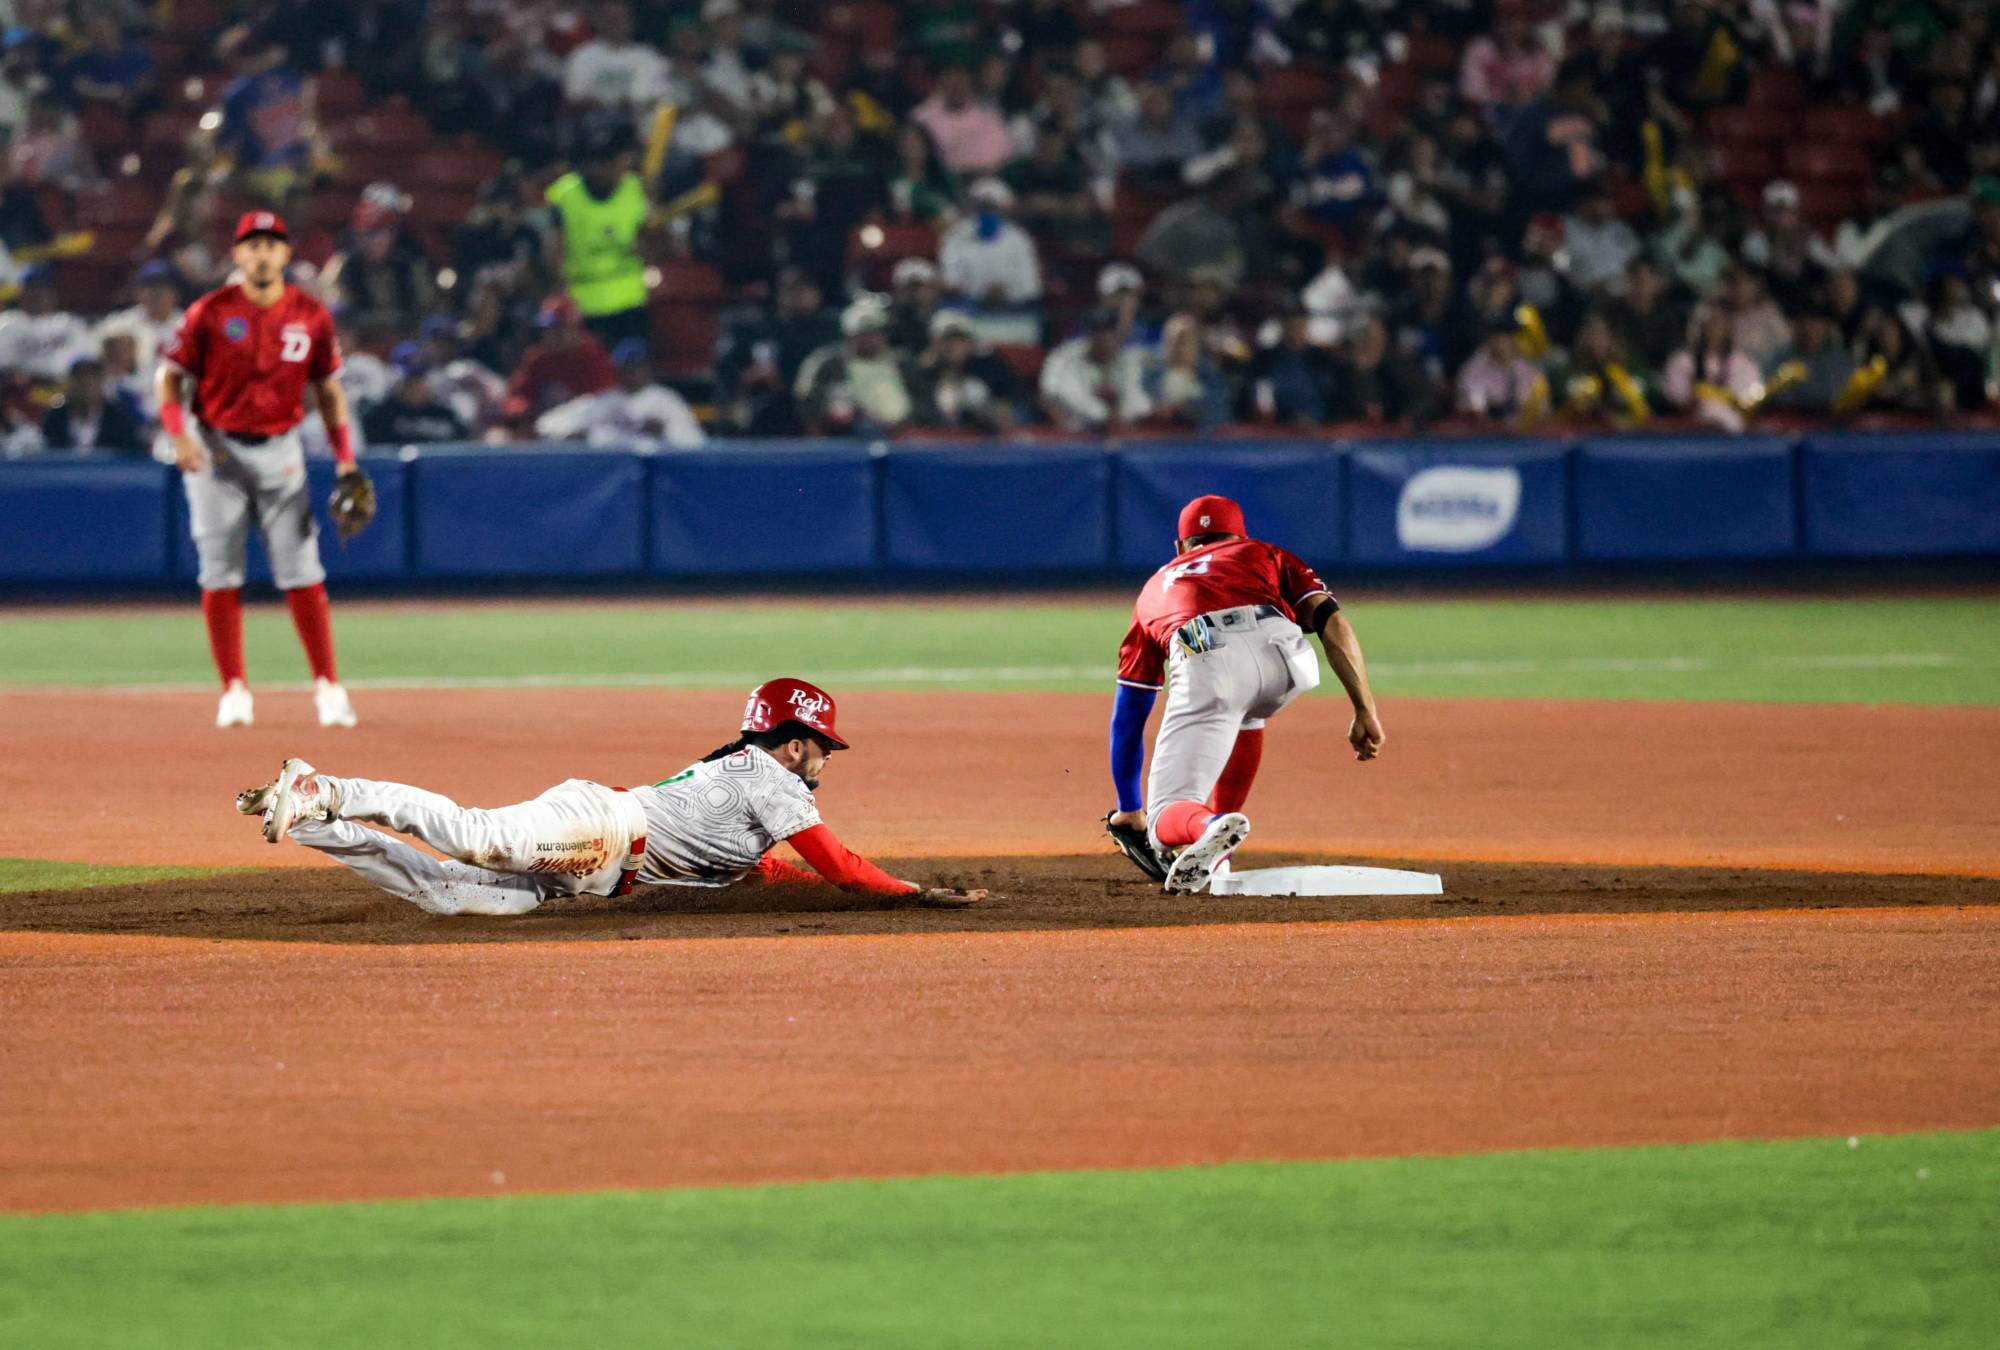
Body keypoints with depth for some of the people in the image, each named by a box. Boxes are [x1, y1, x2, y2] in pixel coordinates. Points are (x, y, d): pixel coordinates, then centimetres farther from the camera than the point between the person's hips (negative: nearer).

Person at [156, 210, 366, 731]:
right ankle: (234, 690, 7)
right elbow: (168, 376, -2)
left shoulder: (311, 316, 1)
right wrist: (179, 435, -18)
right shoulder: (210, 313, -6)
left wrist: (346, 462, 2)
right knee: (220, 575, -1)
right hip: (216, 449, -1)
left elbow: (327, 389, 10)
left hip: (280, 450, 1)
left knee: (302, 571, -3)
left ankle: (327, 687, 3)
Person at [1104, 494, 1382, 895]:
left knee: (1167, 819, -3)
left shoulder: (1156, 587, 41)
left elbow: (1127, 718, 41)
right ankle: (1216, 847, 28)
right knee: (1245, 710, 38)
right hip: (1280, 648, 1)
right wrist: (1365, 712, 12)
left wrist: (1129, 812, 49)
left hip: (1204, 662, -1)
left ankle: (1209, 826, -38)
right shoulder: (1266, 555, 38)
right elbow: (1331, 621, 17)